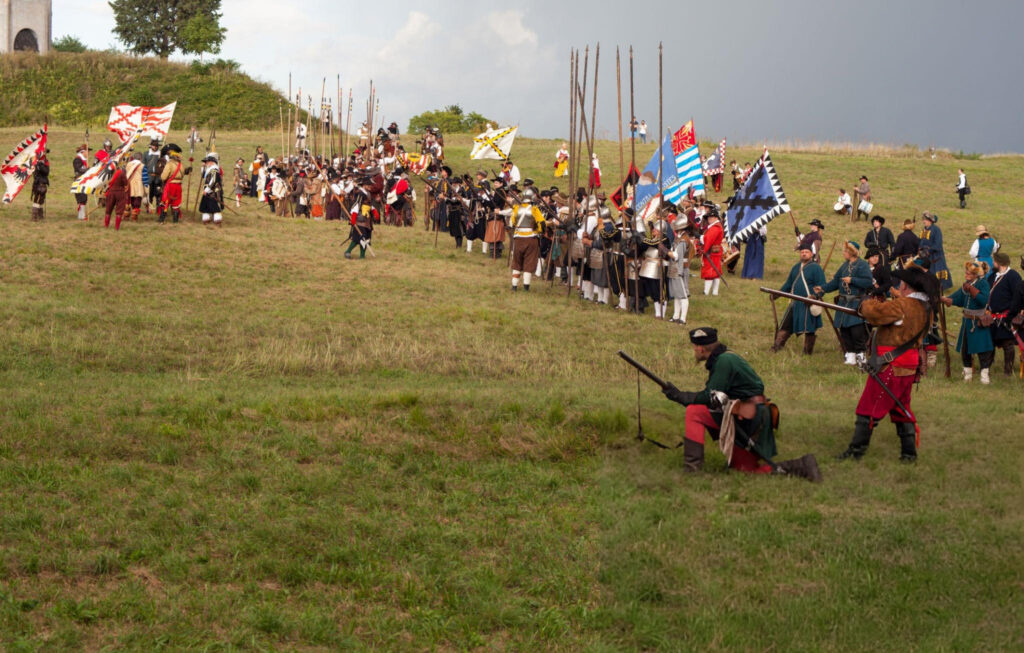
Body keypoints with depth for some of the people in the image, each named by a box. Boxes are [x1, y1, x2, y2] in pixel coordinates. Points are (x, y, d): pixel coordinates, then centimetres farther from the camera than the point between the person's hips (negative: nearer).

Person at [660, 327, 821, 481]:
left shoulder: (724, 361, -16)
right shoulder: (722, 358, 15)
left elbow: (710, 397, -18)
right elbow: (711, 396, 17)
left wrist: (680, 396, -10)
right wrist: (680, 395, 12)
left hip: (746, 416, -10)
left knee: (694, 411, -15)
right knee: (744, 467, 14)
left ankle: (692, 466, -16)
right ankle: (801, 467, 10)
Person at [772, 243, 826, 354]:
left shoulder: (816, 268, -5)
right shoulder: (796, 268, 16)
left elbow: (821, 286, -10)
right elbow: (788, 284, 23)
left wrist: (815, 296, -26)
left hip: (808, 305, -6)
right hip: (795, 303, 6)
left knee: (809, 329, 0)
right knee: (785, 326, 6)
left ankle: (808, 351, 9)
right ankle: (777, 346, 9)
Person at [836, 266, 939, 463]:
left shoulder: (902, 306, -19)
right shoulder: (926, 308, 8)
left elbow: (873, 312, -23)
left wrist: (870, 303, -2)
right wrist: (882, 303, 5)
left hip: (890, 367, -8)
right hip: (908, 368, 8)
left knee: (869, 409, -1)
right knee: (901, 409, 18)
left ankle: (856, 451, 3)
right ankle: (909, 452, 18)